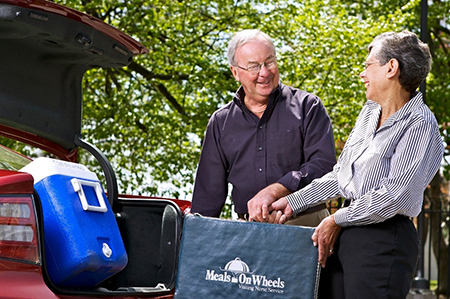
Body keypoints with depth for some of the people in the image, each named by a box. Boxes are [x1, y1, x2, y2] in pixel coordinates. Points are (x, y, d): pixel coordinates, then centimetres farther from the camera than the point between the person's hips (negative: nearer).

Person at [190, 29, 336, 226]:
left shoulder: (306, 106, 8)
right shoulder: (220, 123, 18)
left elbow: (324, 164, -3)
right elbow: (208, 190, 20)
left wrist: (275, 191, -13)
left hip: (304, 224, -3)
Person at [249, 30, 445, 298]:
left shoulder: (420, 124, -10)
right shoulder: (370, 112, 16)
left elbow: (396, 195, -16)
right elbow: (340, 175, 21)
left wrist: (337, 220, -11)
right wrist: (293, 202, 14)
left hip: (384, 239, -8)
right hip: (344, 235, 8)